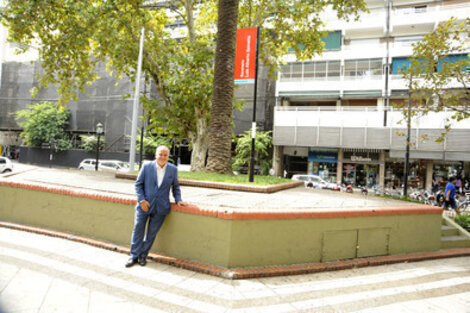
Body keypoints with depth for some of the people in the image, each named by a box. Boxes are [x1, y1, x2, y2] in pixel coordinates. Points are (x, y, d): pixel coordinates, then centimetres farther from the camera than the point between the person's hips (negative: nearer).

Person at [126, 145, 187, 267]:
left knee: (151, 233, 9)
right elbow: (138, 184, 0)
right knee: (138, 230, 6)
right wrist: (141, 200, -9)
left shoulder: (173, 169, 0)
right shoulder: (146, 167, -4)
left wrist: (178, 200, -2)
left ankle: (143, 255, 26)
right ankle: (134, 256, 21)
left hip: (160, 207, 1)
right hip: (144, 205, -1)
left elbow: (175, 187, 11)